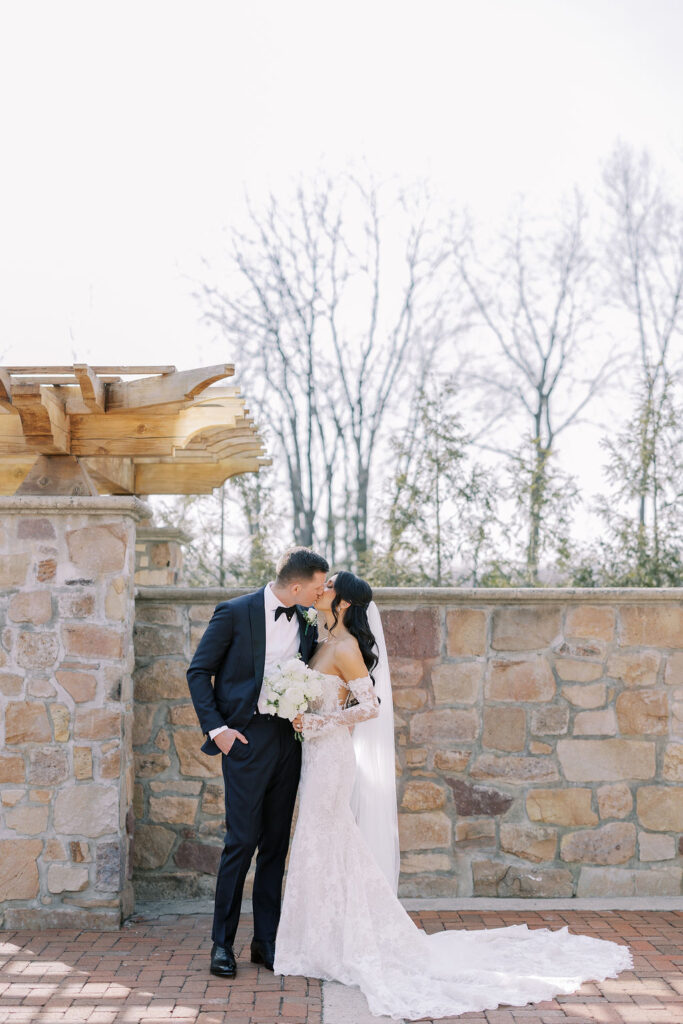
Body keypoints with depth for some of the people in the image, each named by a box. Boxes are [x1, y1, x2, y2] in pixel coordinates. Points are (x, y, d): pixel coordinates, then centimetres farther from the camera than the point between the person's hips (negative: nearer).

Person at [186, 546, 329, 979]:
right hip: (247, 738, -5)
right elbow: (199, 671, -3)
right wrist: (216, 728, -10)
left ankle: (266, 940, 19)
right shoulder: (235, 612, -5)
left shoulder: (307, 623, 10)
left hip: (289, 740, 5)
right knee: (242, 841, -5)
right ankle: (223, 943, 8)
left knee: (276, 844, 9)